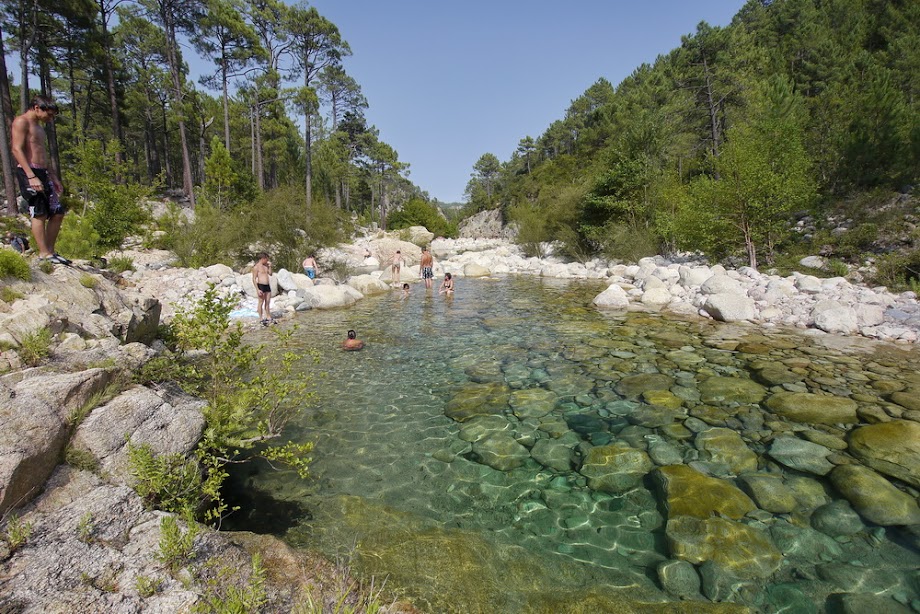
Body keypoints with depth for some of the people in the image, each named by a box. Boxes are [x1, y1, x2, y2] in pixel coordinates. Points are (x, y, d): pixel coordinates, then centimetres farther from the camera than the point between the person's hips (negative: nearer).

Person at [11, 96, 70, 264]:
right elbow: (17, 150, -15)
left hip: (43, 174, 9)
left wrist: (53, 177, 20)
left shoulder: (39, 126, 24)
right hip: (29, 173, -9)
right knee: (39, 214, -10)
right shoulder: (21, 121, -5)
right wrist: (31, 176, -23)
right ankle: (44, 254, -8)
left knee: (58, 213, 5)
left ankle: (50, 250, 9)